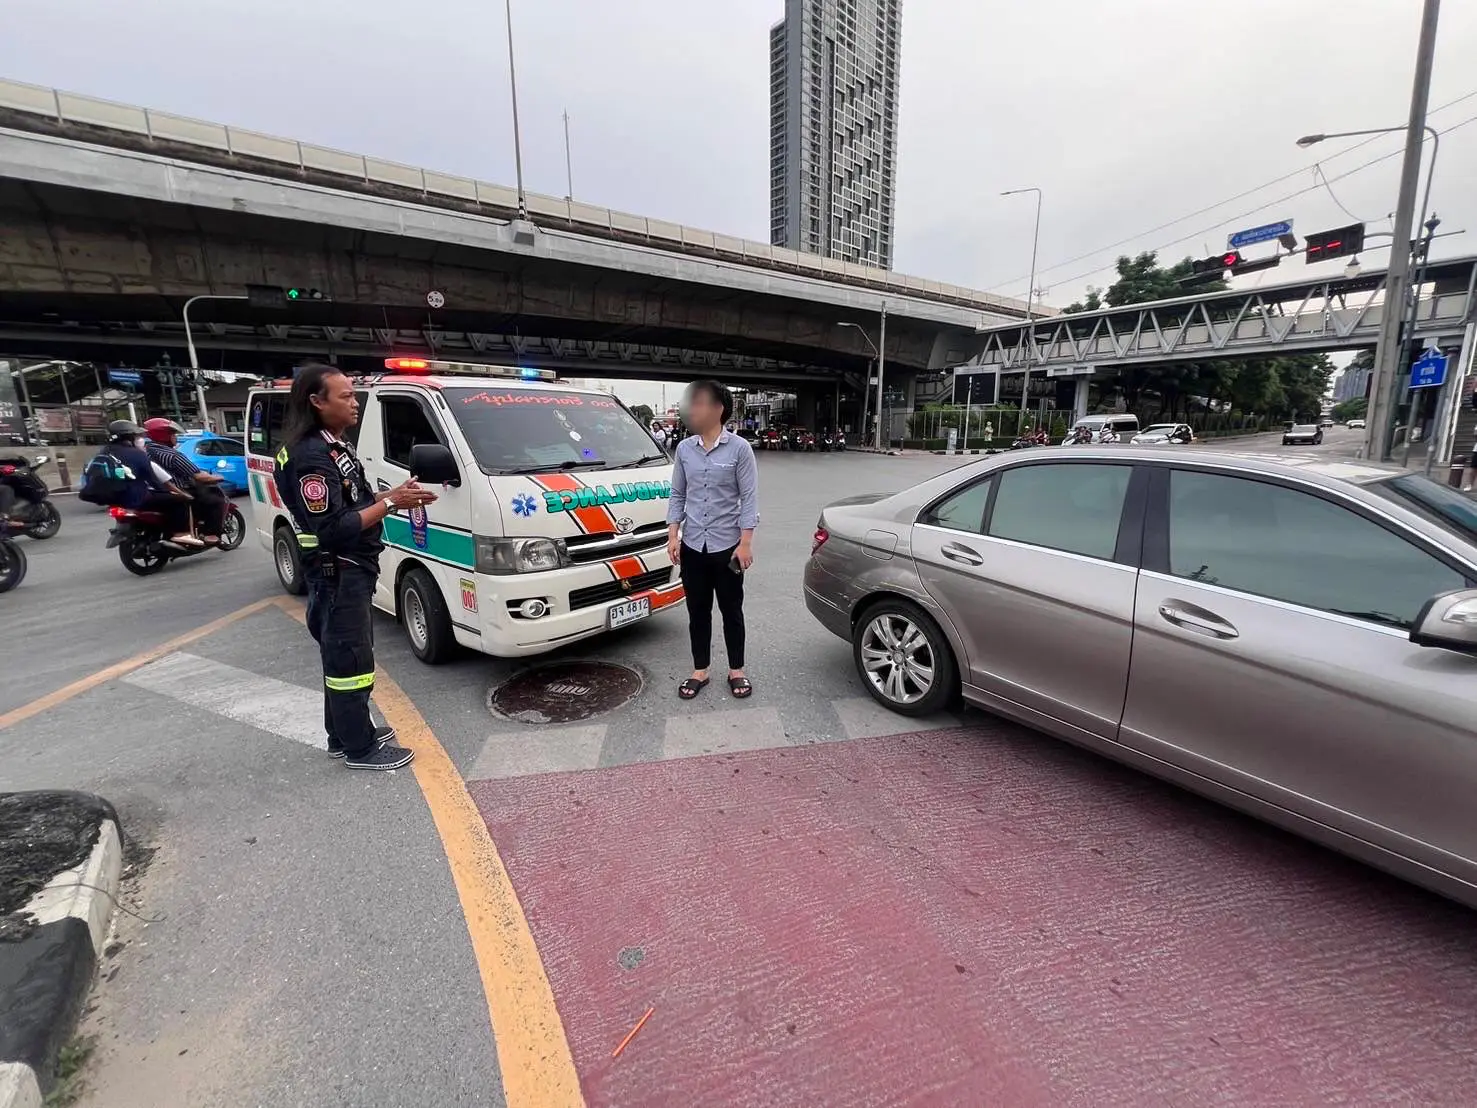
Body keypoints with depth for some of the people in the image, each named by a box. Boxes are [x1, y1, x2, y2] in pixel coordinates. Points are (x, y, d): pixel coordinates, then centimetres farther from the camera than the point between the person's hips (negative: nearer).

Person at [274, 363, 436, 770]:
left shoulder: (333, 447, 12)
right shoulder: (311, 456, -20)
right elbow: (332, 528, -26)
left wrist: (393, 494, 3)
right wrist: (392, 503, -23)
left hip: (349, 572, 10)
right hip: (338, 575, -10)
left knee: (341, 655, 18)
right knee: (349, 659, 0)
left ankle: (343, 735, 32)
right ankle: (360, 748, 12)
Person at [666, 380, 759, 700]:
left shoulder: (739, 448, -7)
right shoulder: (684, 449, 4)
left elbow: (749, 498, -8)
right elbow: (677, 495, 9)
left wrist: (745, 542, -12)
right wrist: (673, 535, 2)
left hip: (727, 545, -3)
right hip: (692, 546, 3)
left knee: (731, 611, 9)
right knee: (697, 611, 12)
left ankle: (736, 671, 25)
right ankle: (700, 671, 26)